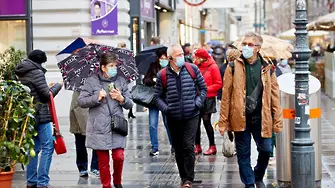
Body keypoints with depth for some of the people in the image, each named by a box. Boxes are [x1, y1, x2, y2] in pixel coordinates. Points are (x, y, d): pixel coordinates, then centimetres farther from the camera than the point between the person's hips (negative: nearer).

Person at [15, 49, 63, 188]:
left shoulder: (21, 74, 12)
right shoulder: (37, 73, -12)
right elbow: (47, 95, -13)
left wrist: (48, 88, 18)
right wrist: (57, 86, 3)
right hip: (41, 115, -8)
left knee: (34, 148, 14)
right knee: (47, 147, -3)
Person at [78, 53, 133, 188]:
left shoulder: (121, 81, 10)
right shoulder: (92, 81, 1)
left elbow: (130, 104, 12)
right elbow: (81, 101, -2)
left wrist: (121, 99, -8)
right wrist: (97, 98, -14)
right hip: (99, 128, -2)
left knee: (119, 157, -5)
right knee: (103, 161, 3)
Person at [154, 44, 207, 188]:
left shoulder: (192, 69, -1)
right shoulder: (162, 75, -3)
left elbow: (203, 89, 8)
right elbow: (158, 96, 6)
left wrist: (197, 103, -5)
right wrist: (165, 109, -9)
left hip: (191, 116, -1)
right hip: (173, 118, 1)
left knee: (188, 147, -9)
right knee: (178, 149, 11)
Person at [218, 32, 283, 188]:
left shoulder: (267, 68, 4)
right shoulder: (233, 67, 0)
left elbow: (275, 96, 3)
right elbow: (226, 95, -1)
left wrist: (277, 121, -1)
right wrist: (223, 121, -4)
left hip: (261, 118, 1)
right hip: (240, 118, -1)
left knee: (266, 150, 4)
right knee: (243, 154, 6)